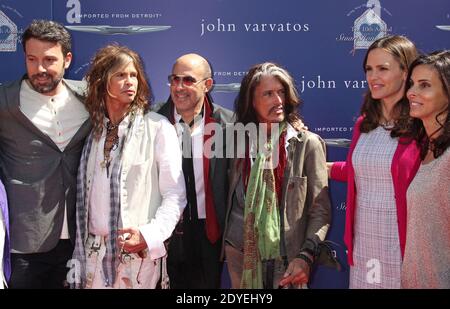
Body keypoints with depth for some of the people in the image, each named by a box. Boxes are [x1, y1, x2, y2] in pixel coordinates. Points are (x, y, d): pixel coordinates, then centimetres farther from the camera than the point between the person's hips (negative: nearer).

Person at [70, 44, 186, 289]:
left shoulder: (158, 128, -7)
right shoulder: (93, 129, 8)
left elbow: (175, 195, -9)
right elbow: (84, 195, 11)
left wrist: (149, 235, -21)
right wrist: (81, 248, 7)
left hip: (140, 254, -3)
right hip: (93, 252, 4)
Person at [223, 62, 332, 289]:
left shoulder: (308, 143, -8)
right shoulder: (240, 140, 2)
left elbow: (320, 211, -9)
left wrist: (306, 256, -18)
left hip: (286, 258, -3)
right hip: (239, 253, 3)